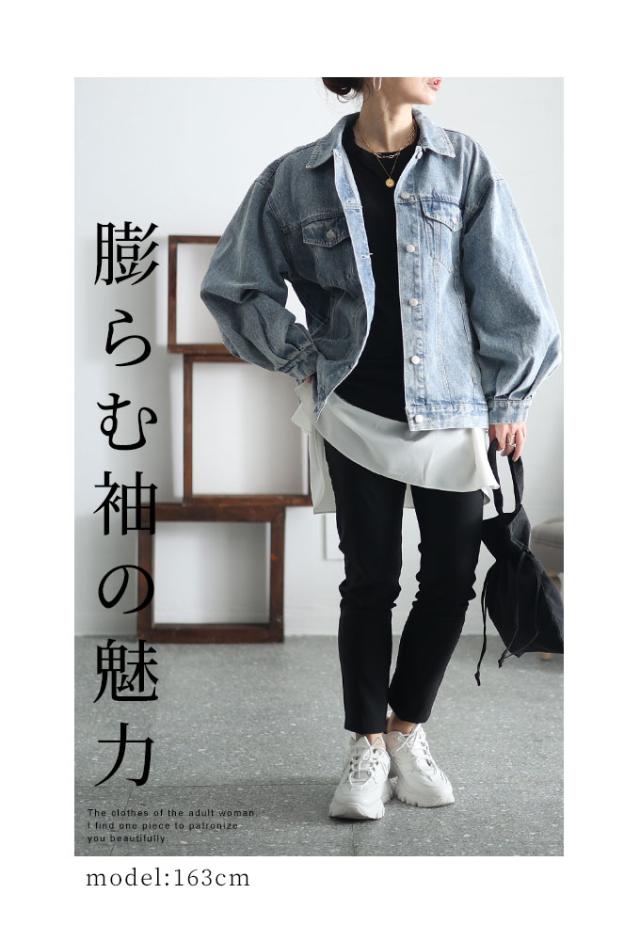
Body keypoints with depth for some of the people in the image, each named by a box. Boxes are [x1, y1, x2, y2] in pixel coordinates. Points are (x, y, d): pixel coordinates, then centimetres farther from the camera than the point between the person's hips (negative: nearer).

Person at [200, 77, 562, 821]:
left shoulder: (462, 164, 0)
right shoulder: (299, 178, -2)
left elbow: (508, 291, 2)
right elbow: (235, 283, 7)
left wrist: (510, 399, 3)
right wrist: (302, 360, 3)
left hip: (453, 412, 2)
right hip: (356, 415, -1)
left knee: (451, 579, 4)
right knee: (370, 581, 3)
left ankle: (407, 730, 25)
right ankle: (367, 747, 19)